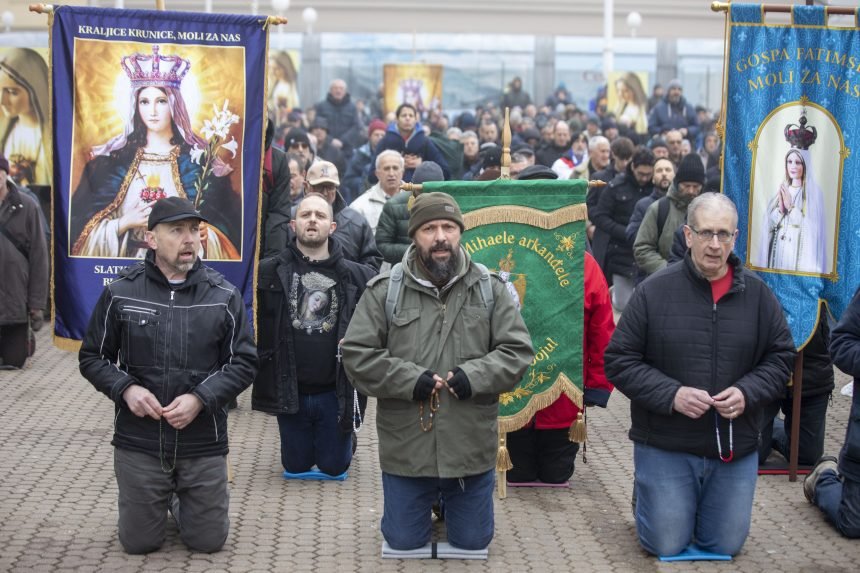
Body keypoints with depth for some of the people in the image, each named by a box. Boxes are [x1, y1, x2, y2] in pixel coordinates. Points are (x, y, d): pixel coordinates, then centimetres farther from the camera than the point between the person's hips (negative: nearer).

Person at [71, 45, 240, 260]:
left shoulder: (198, 158, 2)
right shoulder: (114, 157, 5)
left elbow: (222, 224, 0)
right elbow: (85, 222, 4)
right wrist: (125, 223, -10)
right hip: (128, 261, 1)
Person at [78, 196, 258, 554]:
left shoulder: (224, 296, -3)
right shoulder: (120, 293, -4)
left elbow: (244, 362, -1)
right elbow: (92, 357, 4)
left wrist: (200, 398, -17)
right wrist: (125, 389, -15)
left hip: (204, 444, 0)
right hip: (138, 443, 0)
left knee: (208, 542, 9)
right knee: (138, 543, 10)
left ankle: (182, 501, 41)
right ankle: (167, 500, 42)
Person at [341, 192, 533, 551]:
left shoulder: (490, 288, 0)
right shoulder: (384, 290, -4)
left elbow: (517, 350, -1)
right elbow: (356, 355, -6)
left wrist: (475, 376, -17)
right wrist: (409, 380, -17)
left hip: (471, 448, 1)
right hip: (406, 449, -1)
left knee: (472, 541, 14)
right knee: (404, 542, 11)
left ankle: (452, 504, 46)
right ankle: (424, 503, 44)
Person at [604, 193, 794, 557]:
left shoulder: (757, 293, -1)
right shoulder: (654, 291, -9)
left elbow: (780, 357, 6)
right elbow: (619, 360, -6)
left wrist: (748, 393, -13)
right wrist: (671, 394, -20)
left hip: (736, 448, 3)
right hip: (665, 445, -2)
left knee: (725, 547, 13)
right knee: (666, 546, 4)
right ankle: (645, 493, 35)